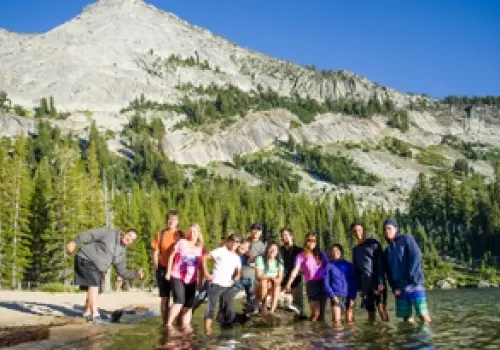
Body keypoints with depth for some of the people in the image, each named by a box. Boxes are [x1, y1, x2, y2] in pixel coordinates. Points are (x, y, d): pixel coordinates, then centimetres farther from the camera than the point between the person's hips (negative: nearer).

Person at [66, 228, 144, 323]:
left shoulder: (122, 252, 5)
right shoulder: (109, 233, -12)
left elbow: (122, 271, 5)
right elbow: (90, 234, -15)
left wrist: (136, 275, -10)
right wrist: (74, 242, -21)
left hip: (97, 269, 8)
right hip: (86, 259, -8)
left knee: (93, 288, 14)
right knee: (94, 285, -20)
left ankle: (87, 313, 31)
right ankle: (95, 314, -24)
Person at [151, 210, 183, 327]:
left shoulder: (181, 235, 1)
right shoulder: (160, 235, 2)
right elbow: (155, 253, 4)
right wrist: (157, 270, -1)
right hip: (163, 269, 0)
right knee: (165, 298, 6)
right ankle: (165, 323, 15)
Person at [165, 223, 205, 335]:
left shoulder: (200, 248, 4)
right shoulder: (181, 242, -5)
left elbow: (201, 265, 11)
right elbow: (171, 257, -1)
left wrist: (200, 279, 10)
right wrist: (168, 272, -4)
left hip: (191, 279, 4)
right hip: (177, 277, -4)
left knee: (189, 303, 6)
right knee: (179, 301, -17)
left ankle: (185, 324, 18)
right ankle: (169, 324, -7)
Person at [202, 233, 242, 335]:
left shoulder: (237, 257, 15)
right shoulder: (220, 251, -3)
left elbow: (239, 271, 23)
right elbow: (204, 257, -7)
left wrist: (237, 277, 0)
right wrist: (206, 273, -10)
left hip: (228, 286, 6)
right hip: (216, 284, -5)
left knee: (230, 308, 4)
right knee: (212, 305, -8)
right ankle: (207, 327, -3)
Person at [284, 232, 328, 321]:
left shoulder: (321, 254, 12)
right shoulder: (301, 256, 3)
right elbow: (295, 270, -9)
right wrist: (289, 283, -23)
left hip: (322, 283, 3)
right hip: (311, 284, -3)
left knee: (322, 312, 3)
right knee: (315, 313, -11)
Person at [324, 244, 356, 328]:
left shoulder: (349, 265, 8)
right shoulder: (329, 266, 4)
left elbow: (353, 283, 7)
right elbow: (326, 283, 2)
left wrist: (352, 297, -4)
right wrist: (332, 295, -11)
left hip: (348, 296, 2)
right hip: (336, 296, -2)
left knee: (350, 321, -1)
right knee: (337, 322, -12)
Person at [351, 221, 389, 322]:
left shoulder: (373, 243, 0)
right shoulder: (355, 249, 15)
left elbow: (381, 263, -7)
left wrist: (381, 282, -16)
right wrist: (359, 286, 8)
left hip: (377, 282, -5)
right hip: (365, 284, 5)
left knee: (381, 308, -15)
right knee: (370, 311, 5)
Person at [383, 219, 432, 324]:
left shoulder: (406, 239, 2)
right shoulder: (387, 251, 17)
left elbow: (416, 257, -9)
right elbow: (389, 272, 16)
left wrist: (411, 276, -16)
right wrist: (394, 287, 2)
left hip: (414, 284, -5)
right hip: (400, 288, 5)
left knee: (423, 315, -11)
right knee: (406, 318, 4)